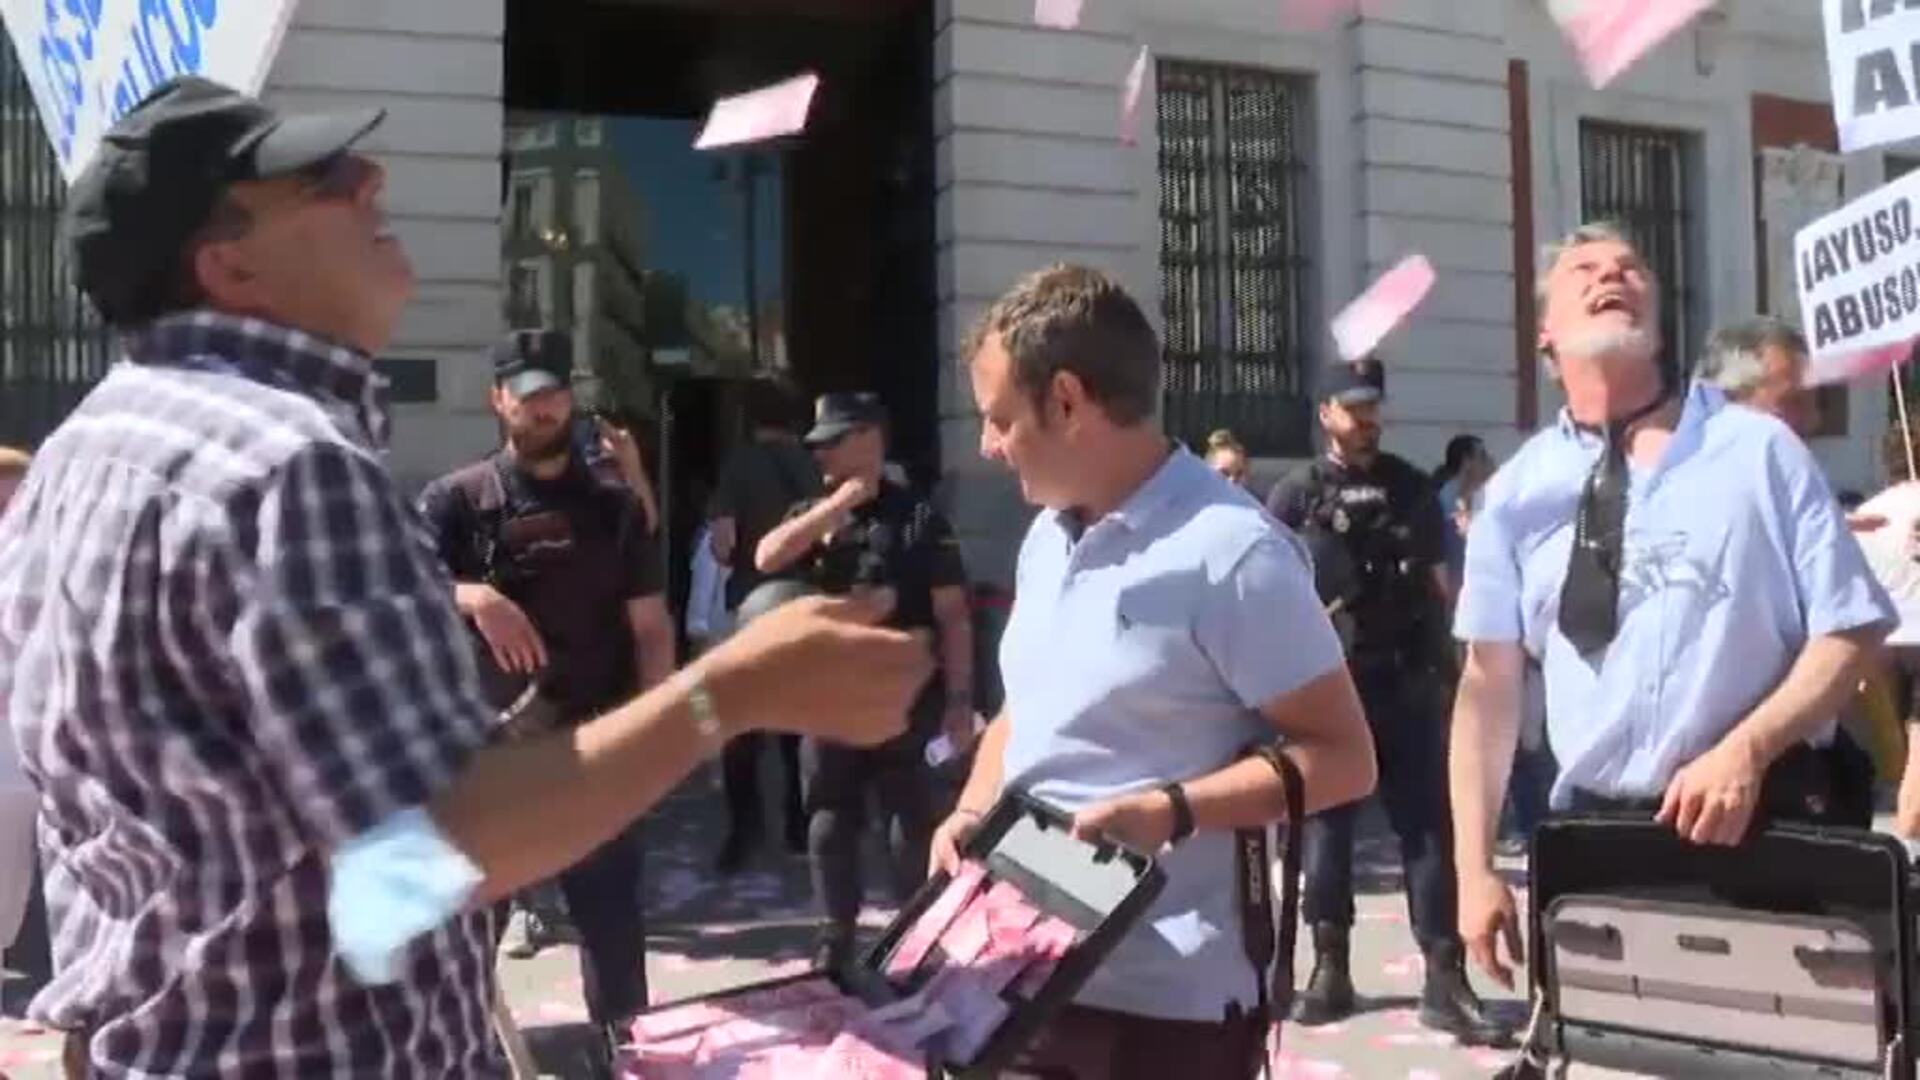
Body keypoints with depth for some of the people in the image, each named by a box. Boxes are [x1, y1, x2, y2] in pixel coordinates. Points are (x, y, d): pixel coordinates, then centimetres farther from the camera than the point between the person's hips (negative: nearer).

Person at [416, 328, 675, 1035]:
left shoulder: (614, 503, 6)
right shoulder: (457, 500, 0)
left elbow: (649, 625, 5)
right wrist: (472, 596, -33)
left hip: (596, 742, 1)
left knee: (610, 908, 8)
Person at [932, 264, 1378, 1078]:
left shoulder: (1230, 549, -14)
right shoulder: (1046, 539, 12)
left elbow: (1342, 758, -14)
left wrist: (1171, 811, -25)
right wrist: (974, 809, 4)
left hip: (1167, 1000, -7)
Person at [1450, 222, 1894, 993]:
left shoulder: (1758, 449, -1)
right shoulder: (1519, 489, 5)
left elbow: (1849, 632, -2)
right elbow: (1490, 680, 5)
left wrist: (1745, 749, -18)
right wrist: (1475, 867, 0)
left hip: (1767, 823, -2)